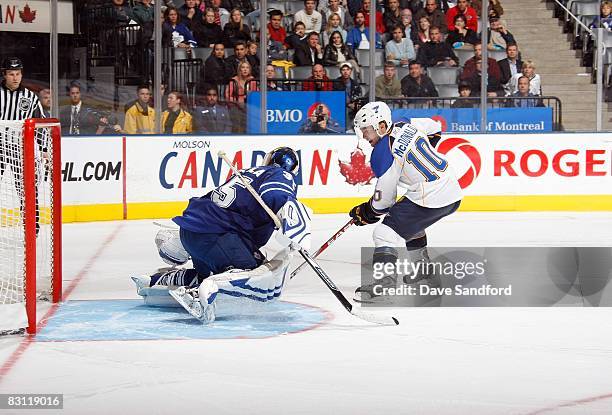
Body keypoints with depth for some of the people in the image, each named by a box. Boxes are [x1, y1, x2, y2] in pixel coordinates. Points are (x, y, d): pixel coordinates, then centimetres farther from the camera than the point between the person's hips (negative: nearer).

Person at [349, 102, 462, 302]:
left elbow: (384, 199, -9)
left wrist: (367, 212, 11)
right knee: (410, 222, 34)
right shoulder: (405, 127, 9)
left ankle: (385, 281, -25)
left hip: (430, 199, -10)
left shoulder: (384, 152, -14)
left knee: (385, 232, -9)